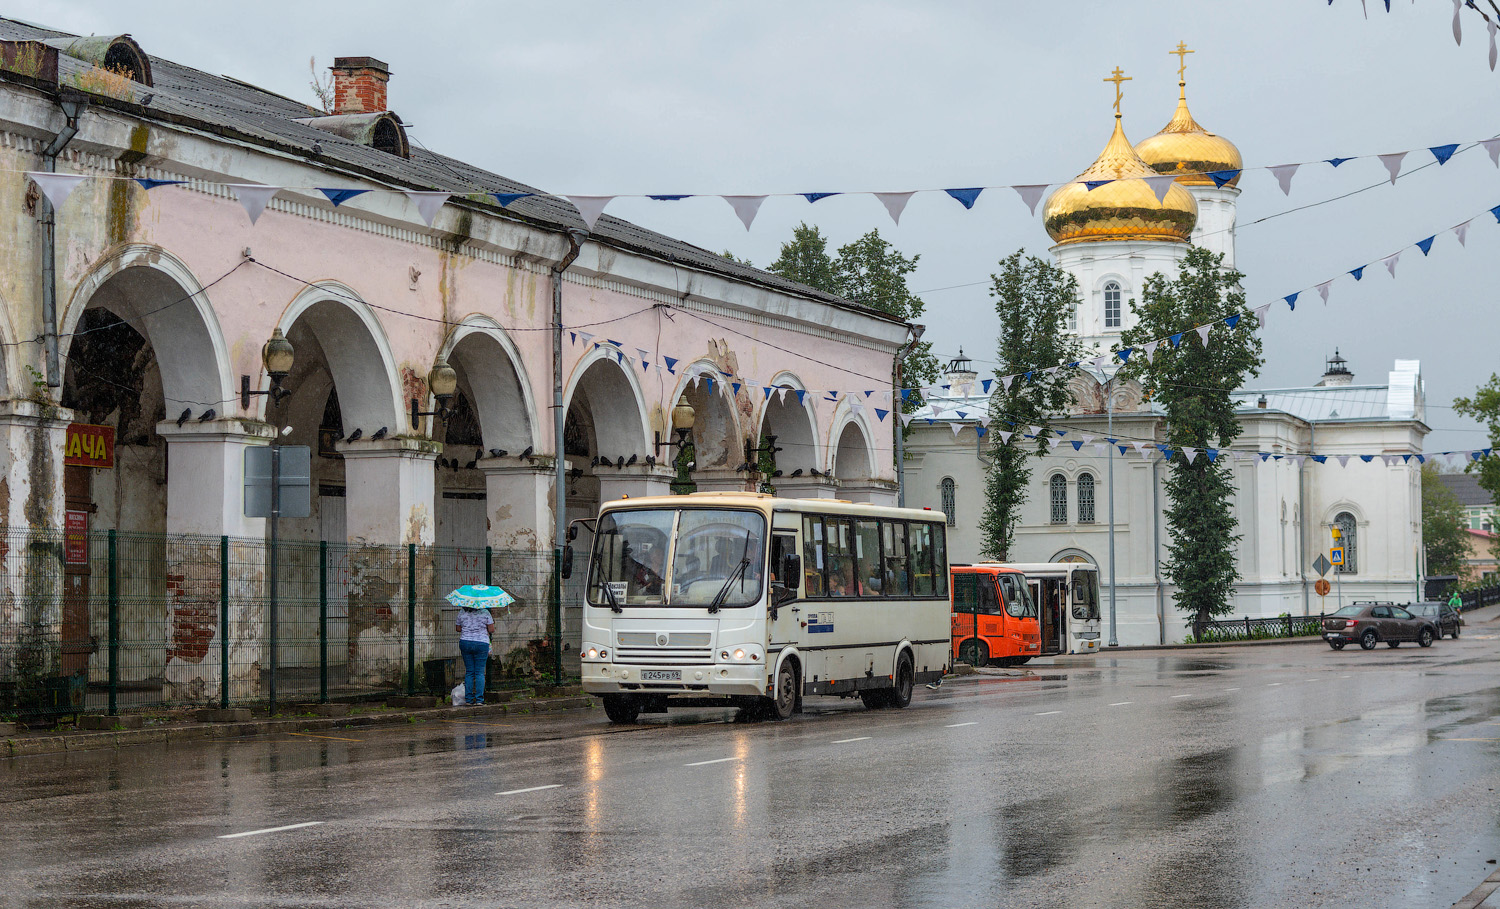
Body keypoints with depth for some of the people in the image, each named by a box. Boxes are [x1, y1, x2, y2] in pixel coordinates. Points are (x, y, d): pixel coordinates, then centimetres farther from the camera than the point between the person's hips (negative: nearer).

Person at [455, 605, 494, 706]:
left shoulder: (462, 612, 2)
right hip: (481, 643, -2)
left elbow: (457, 628, 10)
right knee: (480, 672, 1)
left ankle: (468, 699, 6)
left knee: (469, 672, 9)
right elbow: (491, 630, -5)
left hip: (465, 643, 2)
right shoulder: (485, 612, -6)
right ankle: (479, 699, -4)